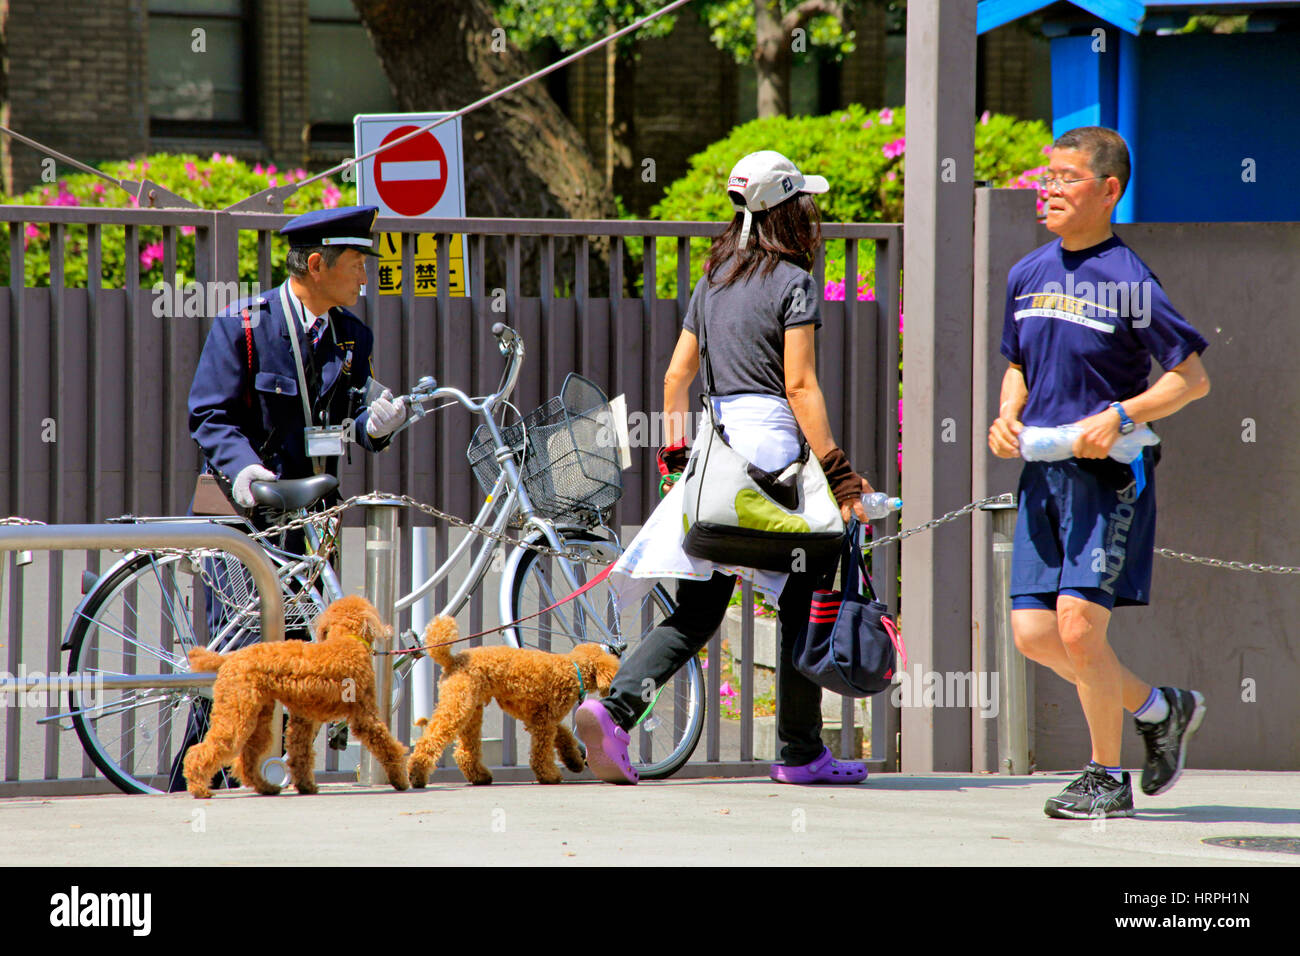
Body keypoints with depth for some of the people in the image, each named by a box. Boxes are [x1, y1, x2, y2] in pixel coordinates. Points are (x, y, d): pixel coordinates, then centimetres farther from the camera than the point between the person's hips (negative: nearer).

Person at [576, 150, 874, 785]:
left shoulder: (714, 277, 15)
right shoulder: (792, 283, -5)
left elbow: (678, 372, 15)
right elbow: (800, 387, -12)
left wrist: (674, 454, 22)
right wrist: (839, 477, -13)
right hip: (771, 441, -6)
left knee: (698, 606, 6)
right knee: (802, 602, 6)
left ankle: (615, 707, -14)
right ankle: (800, 752, 9)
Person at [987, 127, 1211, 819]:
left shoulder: (1127, 280, -10)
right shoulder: (1027, 275, 10)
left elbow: (1192, 377, -8)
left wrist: (1120, 416, -20)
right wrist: (1006, 418, 4)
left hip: (1109, 473, -7)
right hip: (1043, 471, 7)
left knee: (1078, 624, -13)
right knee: (1033, 632, 2)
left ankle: (1107, 778, 5)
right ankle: (1159, 710, 23)